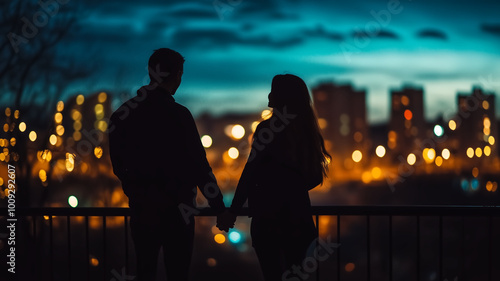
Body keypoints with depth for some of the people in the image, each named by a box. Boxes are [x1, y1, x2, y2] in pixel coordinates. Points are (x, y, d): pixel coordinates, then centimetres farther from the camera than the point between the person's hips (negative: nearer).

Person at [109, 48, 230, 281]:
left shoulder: (122, 115, 3)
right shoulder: (177, 115, -14)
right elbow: (198, 166, -14)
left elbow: (119, 166, 9)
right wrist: (220, 208, -8)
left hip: (141, 209, 5)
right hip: (175, 210, -5)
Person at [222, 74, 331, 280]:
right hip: (298, 213, 6)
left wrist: (233, 211, -7)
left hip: (269, 215, -6)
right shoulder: (308, 130, 6)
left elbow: (249, 174, -13)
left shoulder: (268, 129, -12)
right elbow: (315, 176, 13)